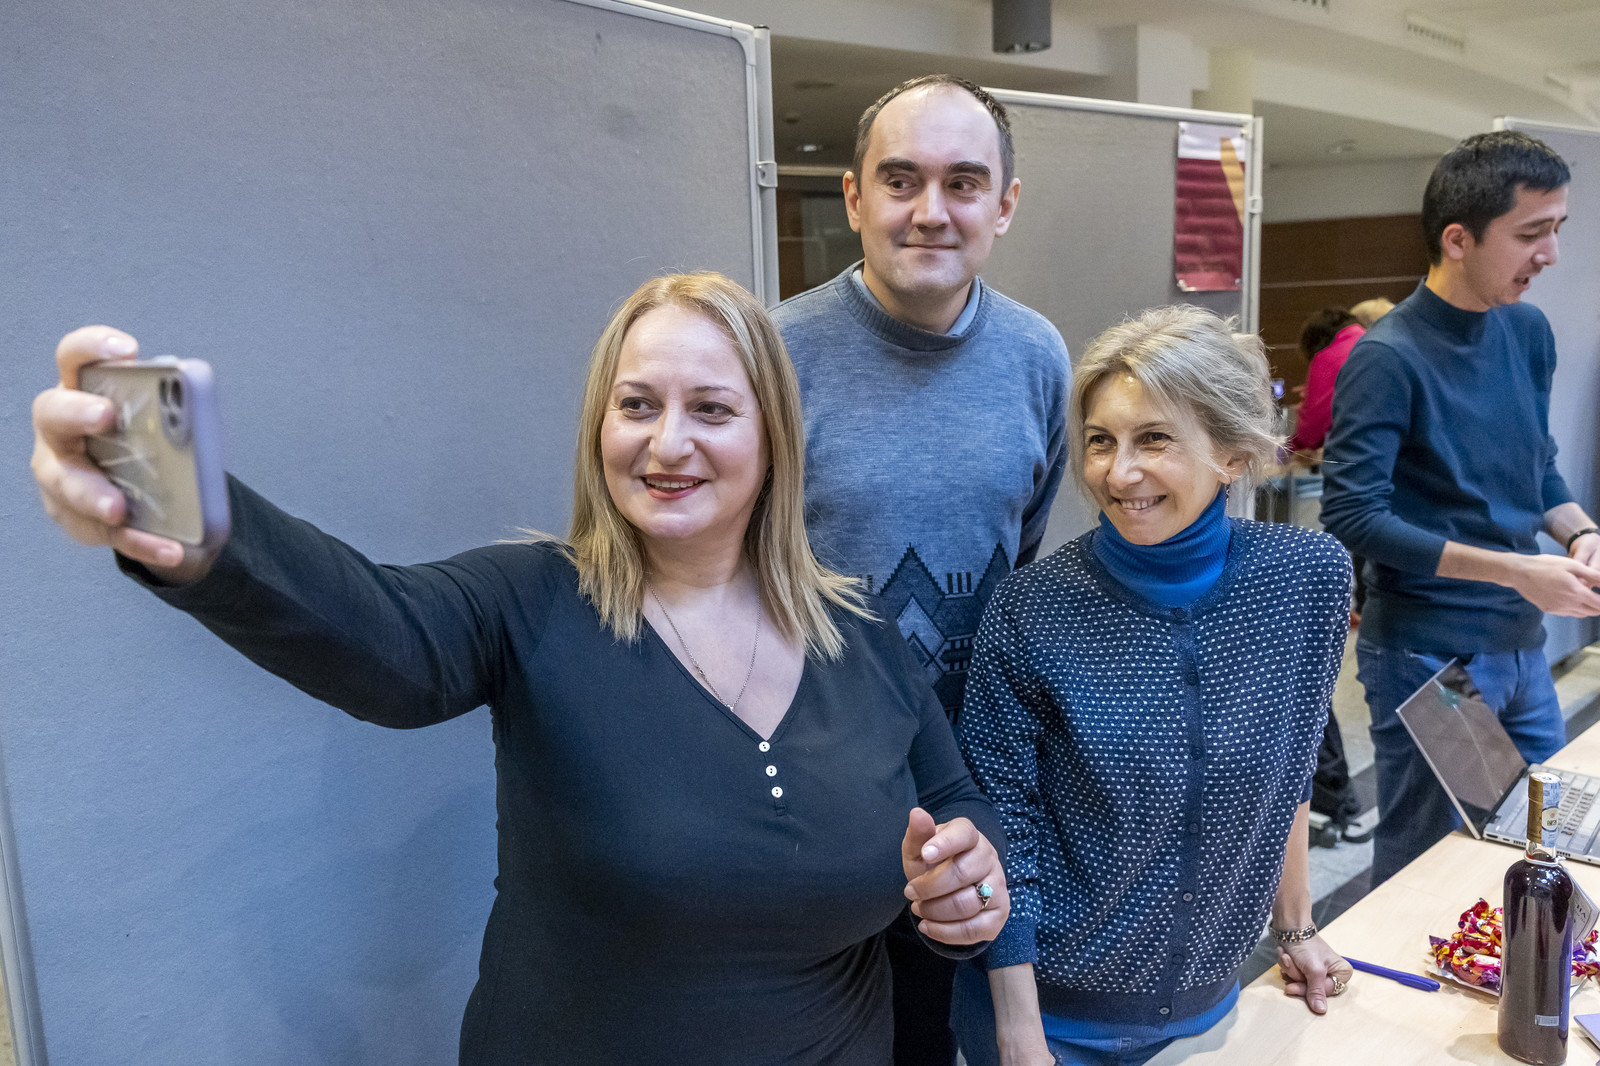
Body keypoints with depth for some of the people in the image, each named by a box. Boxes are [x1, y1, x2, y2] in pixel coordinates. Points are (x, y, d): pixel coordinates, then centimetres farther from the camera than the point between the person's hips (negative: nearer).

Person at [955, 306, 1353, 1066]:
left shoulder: (1311, 577, -11)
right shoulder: (1032, 608, -19)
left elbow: (1289, 772, 4)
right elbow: (1002, 831, -14)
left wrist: (1295, 927, 10)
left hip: (1206, 999, 3)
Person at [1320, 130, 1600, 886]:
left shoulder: (1527, 331, 6)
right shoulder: (1389, 358, -17)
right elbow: (1352, 515, -23)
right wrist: (1515, 570, -22)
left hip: (1522, 646, 7)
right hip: (1428, 656, -7)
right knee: (1419, 866, 9)